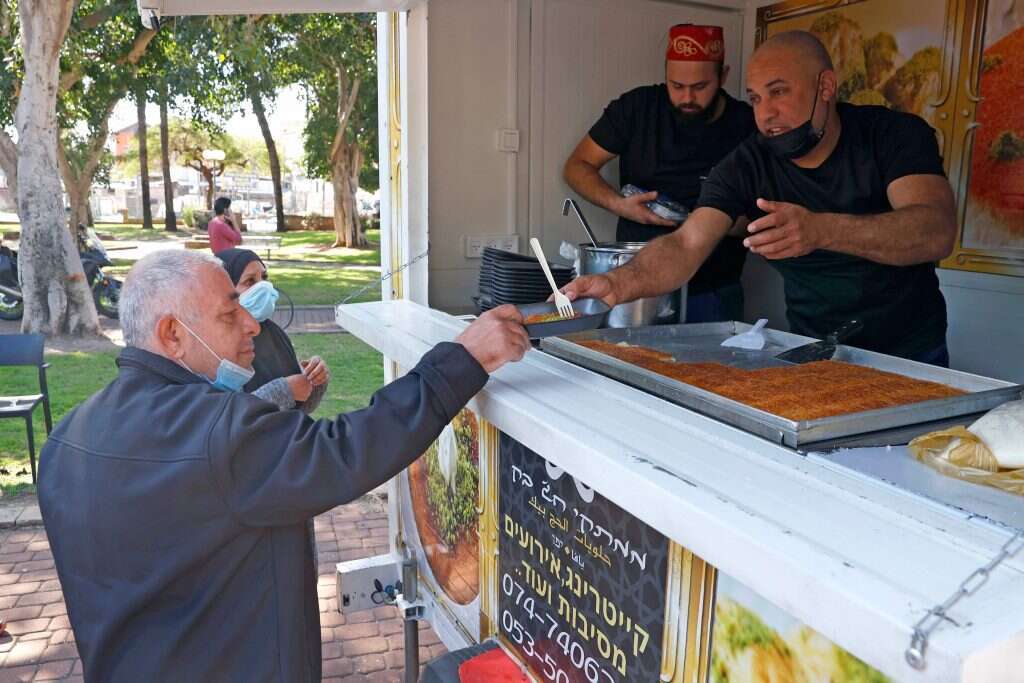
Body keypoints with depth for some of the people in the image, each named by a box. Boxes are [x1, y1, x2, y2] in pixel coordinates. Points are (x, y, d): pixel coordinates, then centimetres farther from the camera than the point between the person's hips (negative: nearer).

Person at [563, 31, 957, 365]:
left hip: (912, 352, -1)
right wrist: (619, 284, -39)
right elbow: (686, 246, -18)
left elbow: (937, 232, -26)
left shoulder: (895, 135, -11)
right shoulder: (746, 166, -6)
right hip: (814, 355, 2)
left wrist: (821, 230, -44)